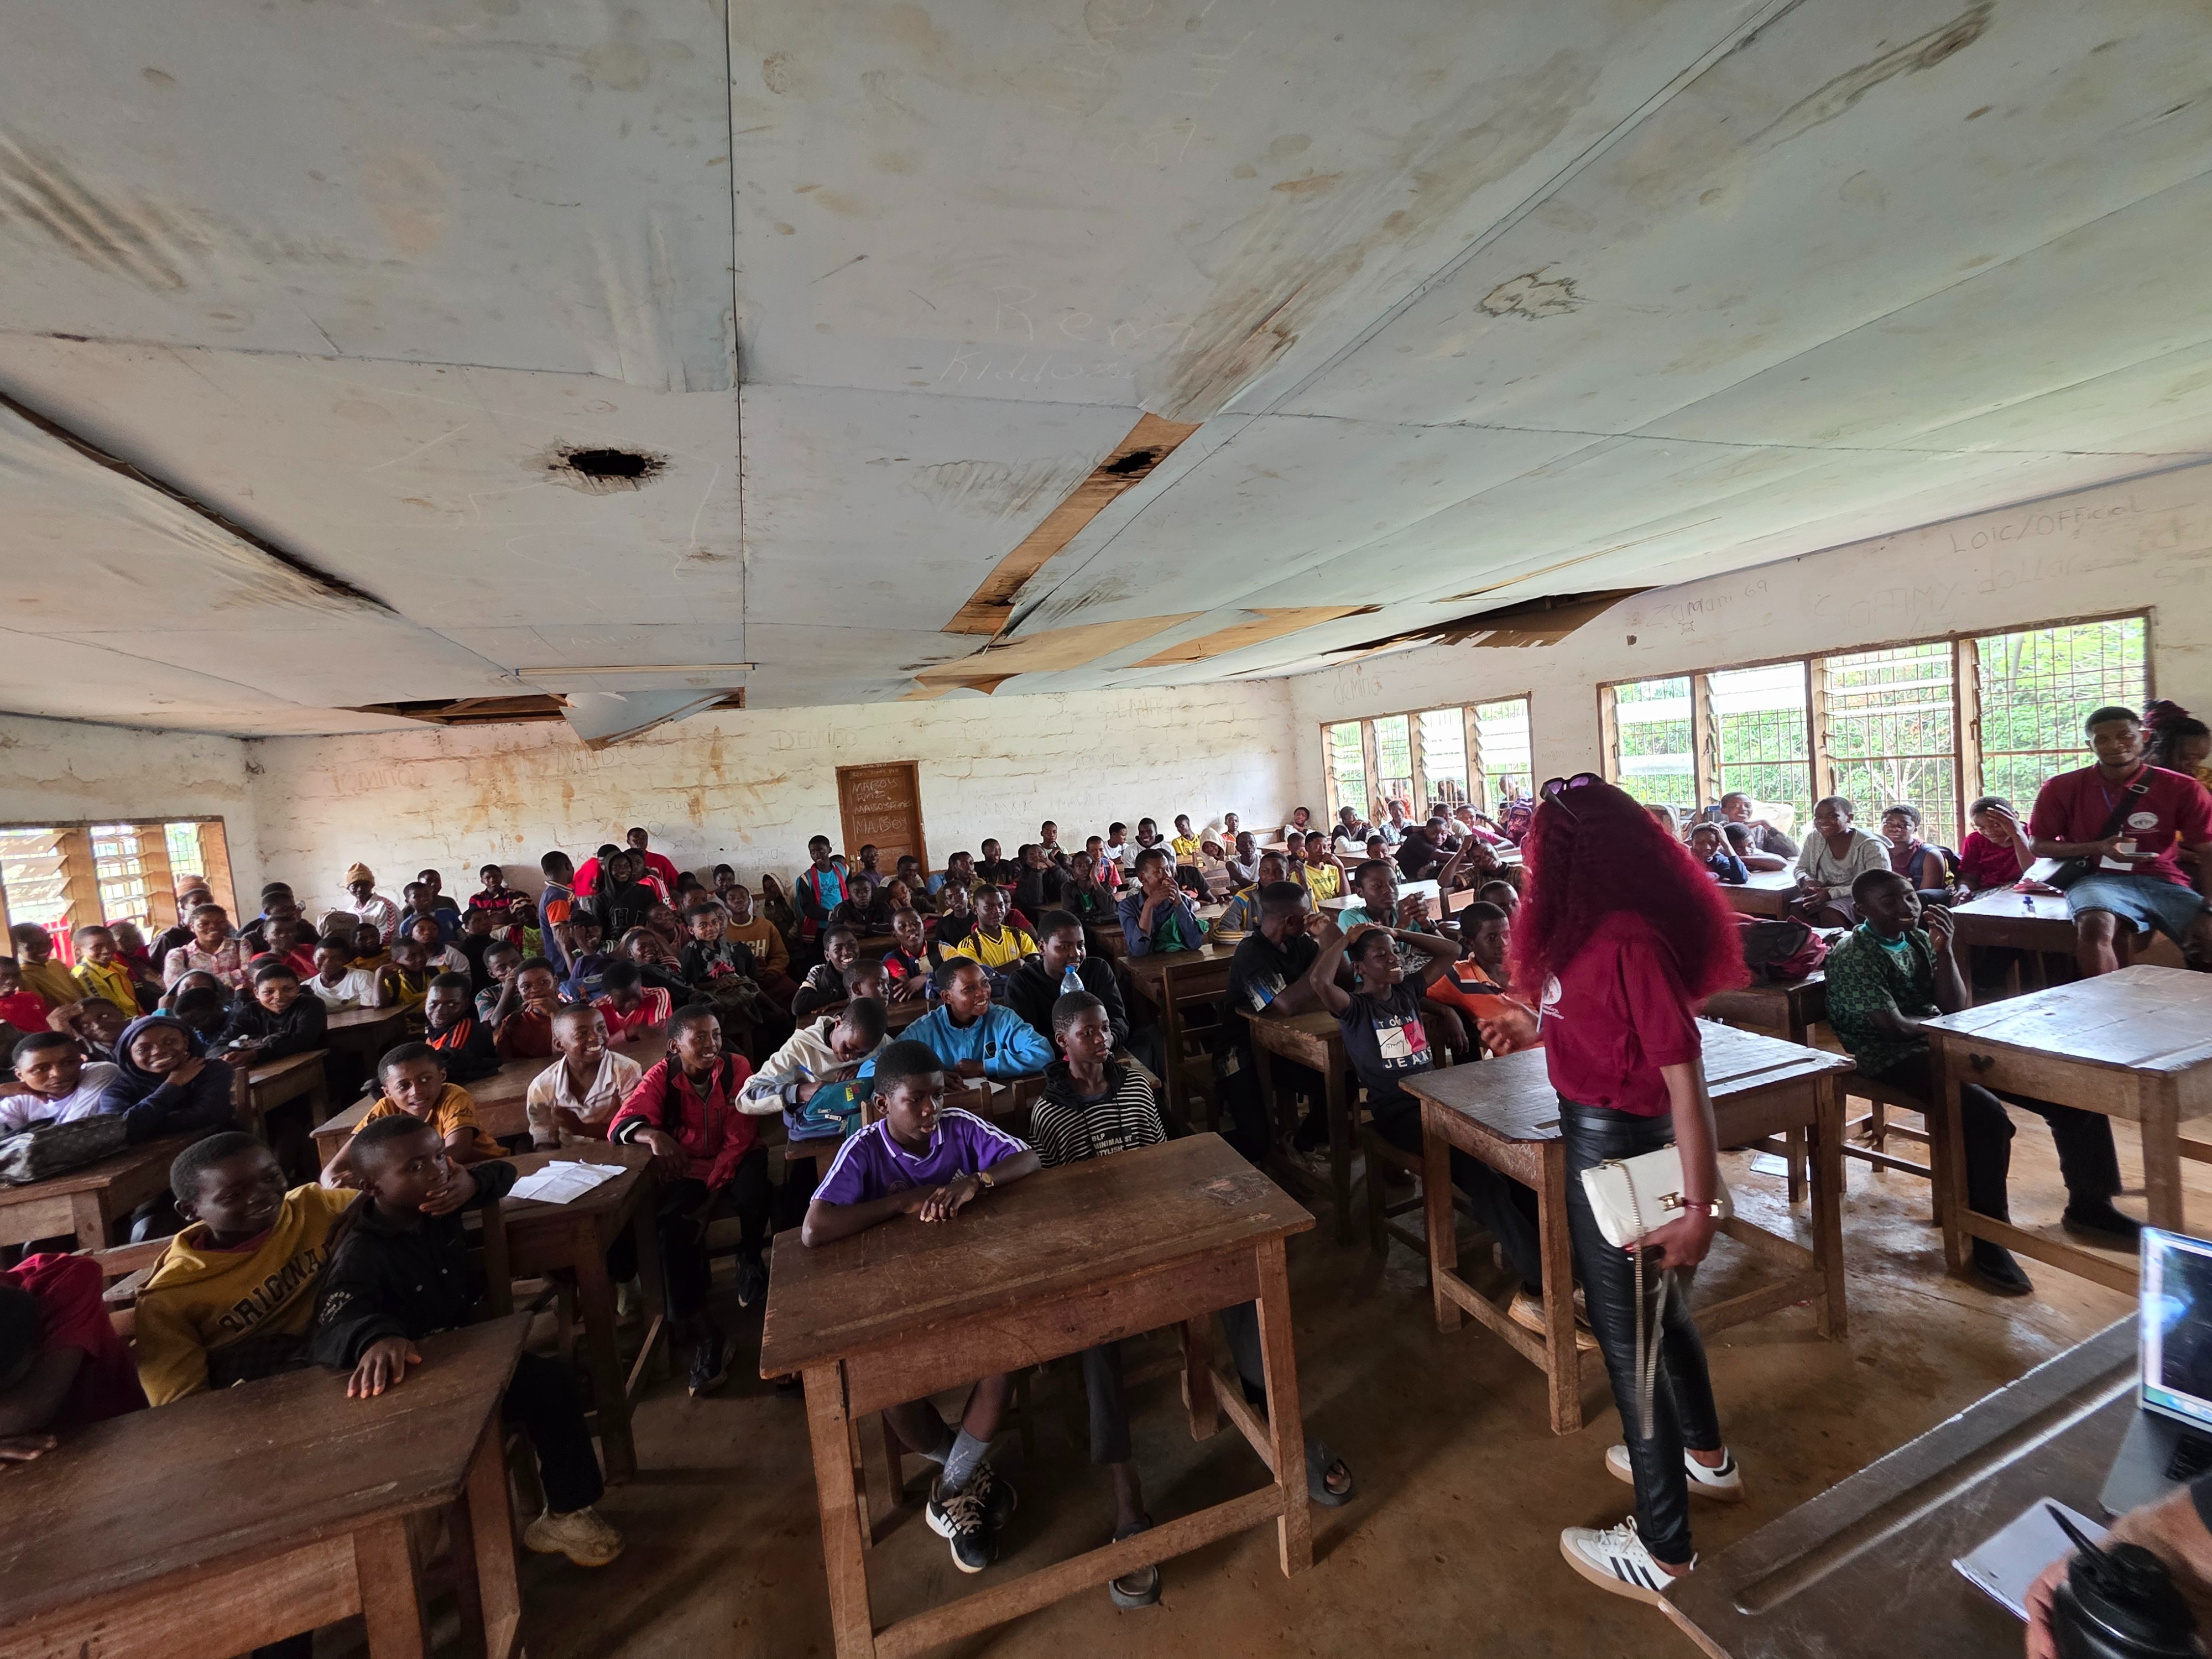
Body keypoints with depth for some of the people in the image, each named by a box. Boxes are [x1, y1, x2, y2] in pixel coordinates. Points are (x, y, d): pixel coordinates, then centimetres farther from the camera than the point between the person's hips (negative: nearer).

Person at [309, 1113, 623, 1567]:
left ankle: (569, 1509, 18)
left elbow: (503, 1171, 8)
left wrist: (473, 1181, -17)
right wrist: (376, 1338, -66)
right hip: (417, 1377, -7)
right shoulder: (360, 1254, -27)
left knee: (554, 1382, 0)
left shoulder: (438, 1204, -7)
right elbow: (332, 1326, -42)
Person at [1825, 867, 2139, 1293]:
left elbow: (1955, 1010, 3)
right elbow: (1894, 1026, -17)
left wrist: (1943, 949, -7)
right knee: (1987, 1115, -30)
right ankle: (1988, 1241, -16)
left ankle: (2088, 1207, 20)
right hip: (1894, 1059, -8)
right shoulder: (1852, 956, -15)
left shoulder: (1918, 939, 9)